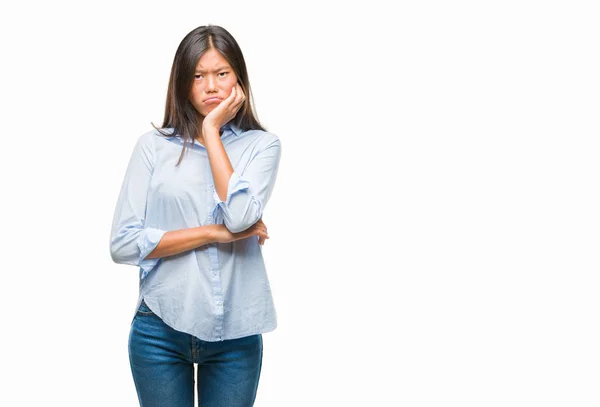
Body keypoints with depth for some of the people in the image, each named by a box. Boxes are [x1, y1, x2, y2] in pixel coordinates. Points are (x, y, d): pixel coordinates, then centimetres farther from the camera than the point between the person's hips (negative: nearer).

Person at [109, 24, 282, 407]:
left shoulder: (262, 144, 1)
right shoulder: (154, 145, 0)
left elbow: (240, 217, -17)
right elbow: (123, 243, -7)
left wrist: (212, 131, -10)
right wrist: (215, 233, -12)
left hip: (236, 332, 1)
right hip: (161, 328, 0)